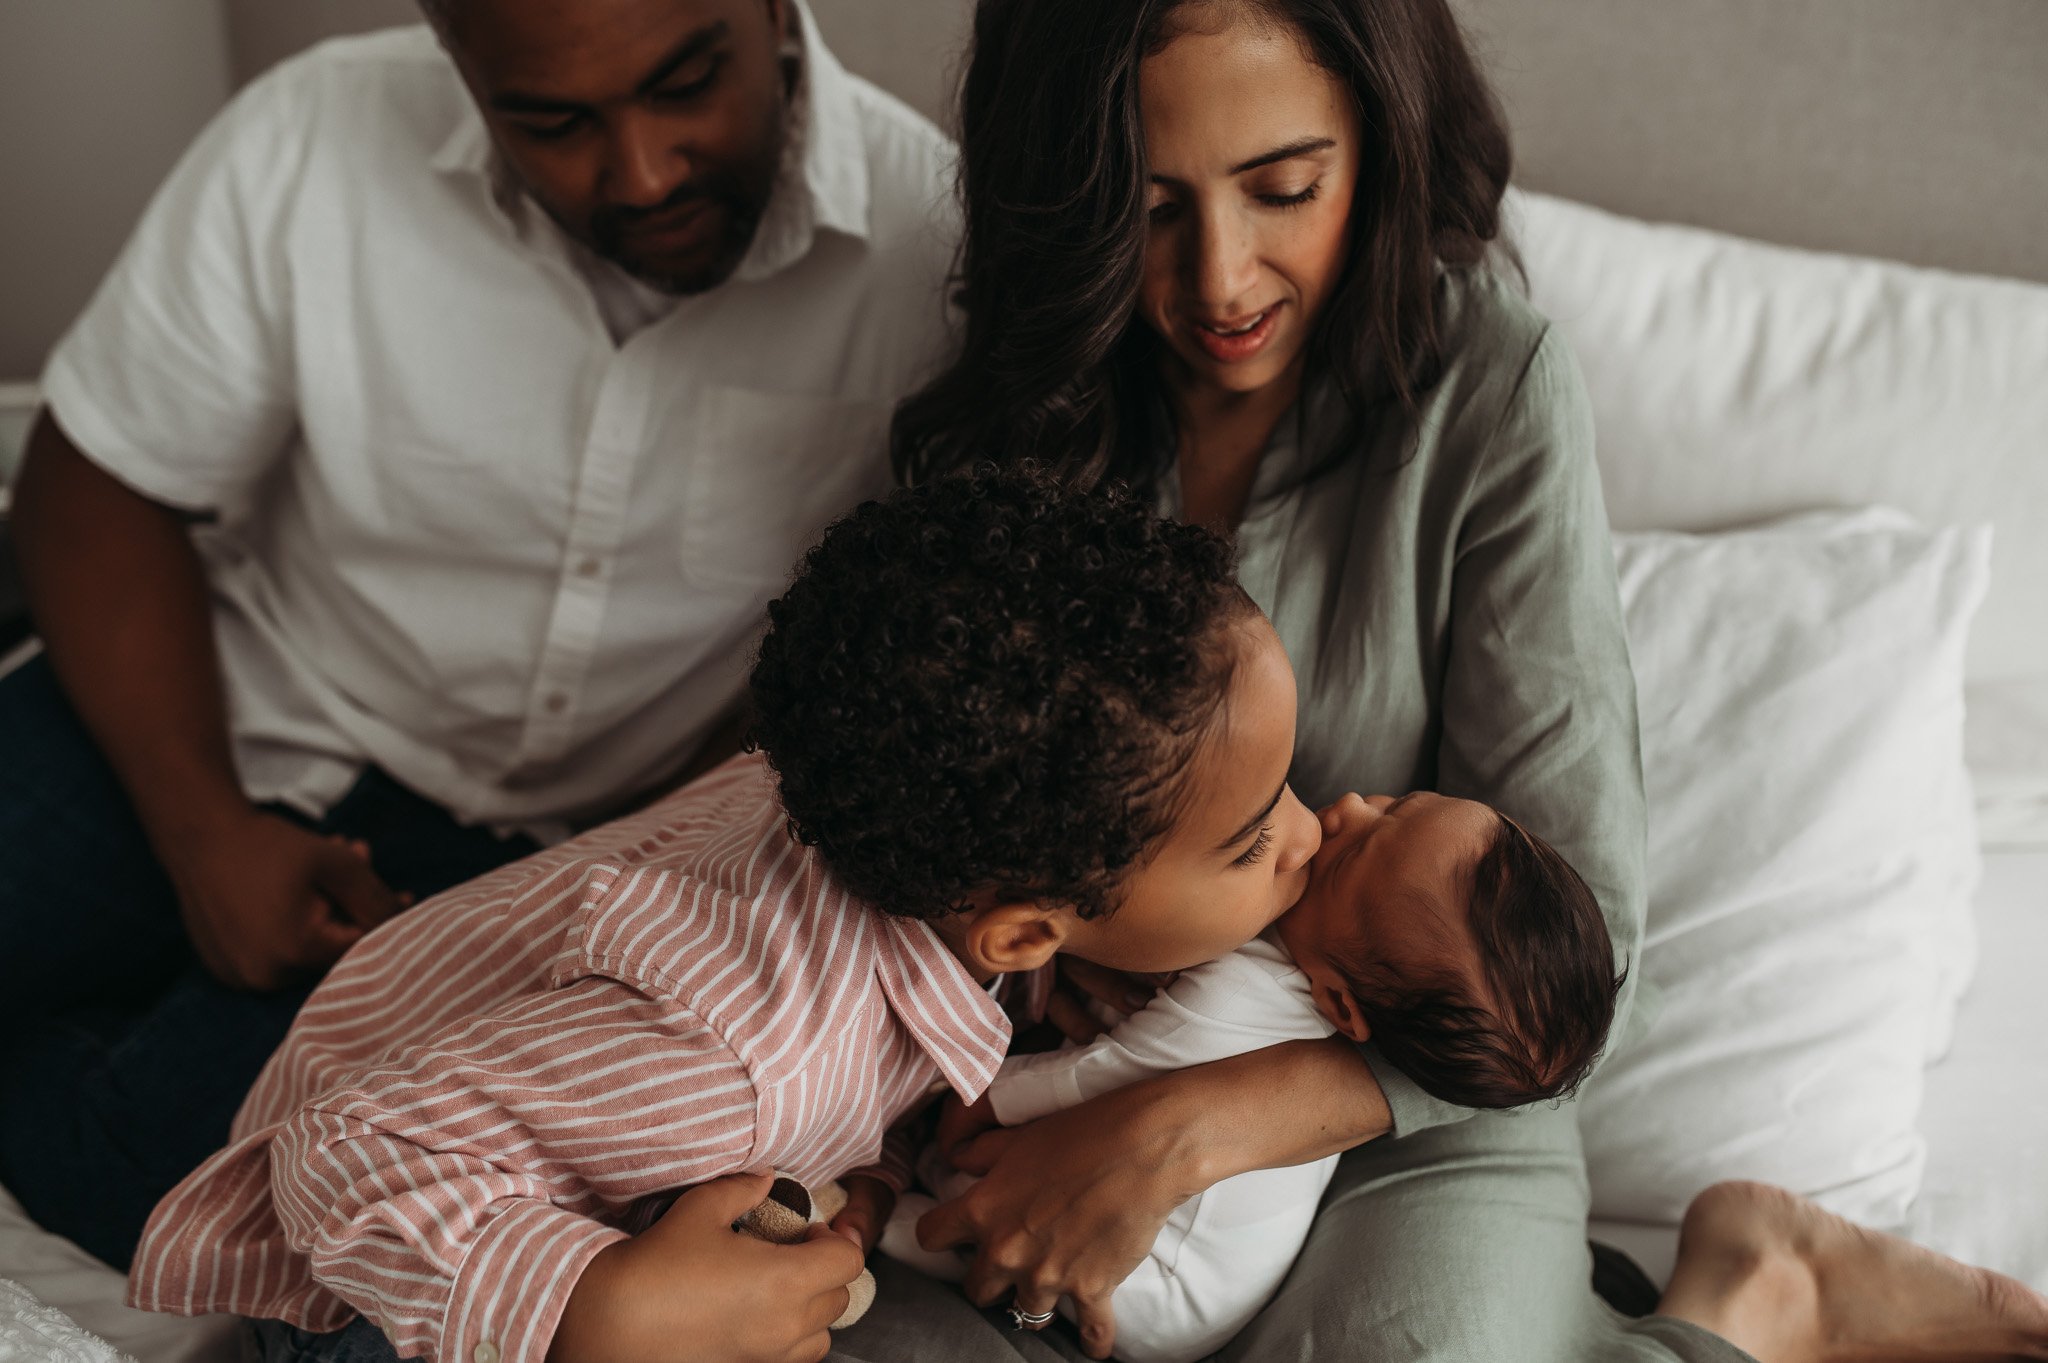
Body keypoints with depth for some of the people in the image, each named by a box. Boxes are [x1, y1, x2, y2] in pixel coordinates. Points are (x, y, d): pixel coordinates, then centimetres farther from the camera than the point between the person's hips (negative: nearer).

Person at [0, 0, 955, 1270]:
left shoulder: (933, 235, -18)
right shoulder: (313, 142, -14)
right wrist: (203, 834, -14)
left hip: (563, 844, -1)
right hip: (233, 721, 2)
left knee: (169, 1165, -20)